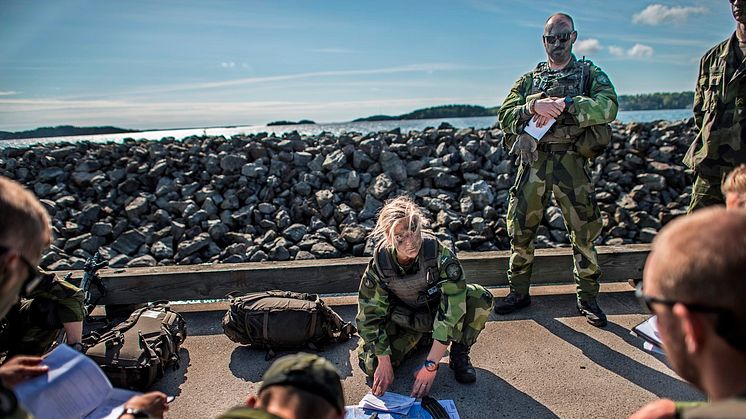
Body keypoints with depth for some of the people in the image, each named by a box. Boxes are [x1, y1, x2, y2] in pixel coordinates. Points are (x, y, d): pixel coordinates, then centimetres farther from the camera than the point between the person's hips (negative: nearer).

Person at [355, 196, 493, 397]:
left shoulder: (439, 254, -32)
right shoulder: (378, 265, -26)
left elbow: (452, 308, -34)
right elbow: (370, 315, -17)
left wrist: (431, 365, -37)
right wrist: (384, 362, -25)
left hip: (438, 308, -1)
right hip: (404, 319, 1)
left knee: (481, 298, -29)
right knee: (370, 364, -18)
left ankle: (459, 354, -4)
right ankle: (420, 337, 10)